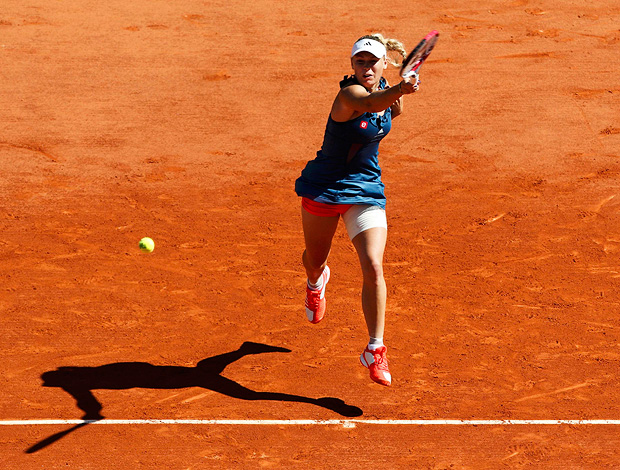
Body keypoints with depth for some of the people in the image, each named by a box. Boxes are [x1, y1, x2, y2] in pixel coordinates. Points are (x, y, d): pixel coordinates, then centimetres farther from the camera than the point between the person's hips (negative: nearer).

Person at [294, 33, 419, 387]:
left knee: (373, 268, -15)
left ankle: (375, 351, -8)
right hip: (323, 187, -3)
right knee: (315, 259, 19)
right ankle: (317, 281, 59)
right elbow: (370, 103, -50)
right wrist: (399, 90, -69)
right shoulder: (349, 93, -24)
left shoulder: (386, 91, -3)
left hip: (366, 191, 3)